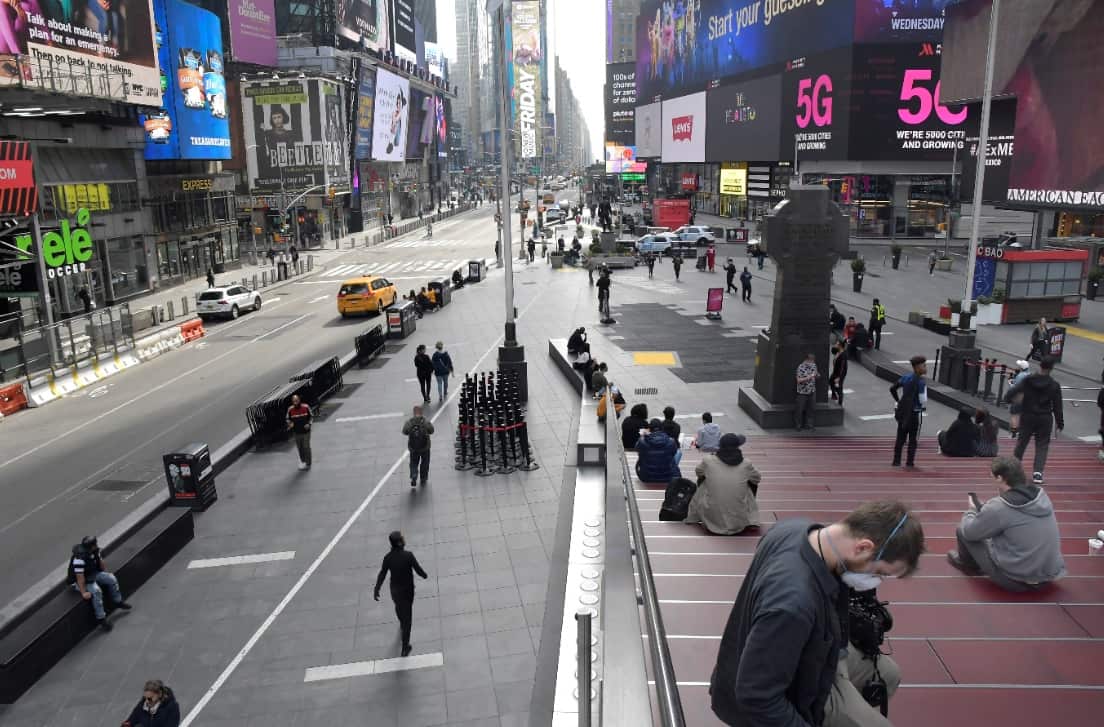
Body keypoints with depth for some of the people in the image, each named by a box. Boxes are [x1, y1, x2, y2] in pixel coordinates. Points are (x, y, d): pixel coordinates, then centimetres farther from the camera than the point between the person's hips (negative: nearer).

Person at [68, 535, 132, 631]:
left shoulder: (95, 551, -11)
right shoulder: (79, 558, -36)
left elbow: (101, 561, 7)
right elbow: (80, 577, -32)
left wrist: (107, 574, 17)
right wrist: (83, 592, -29)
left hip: (92, 575, 8)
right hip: (79, 581, -8)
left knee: (111, 578, 1)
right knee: (96, 591, -29)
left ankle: (118, 602, 20)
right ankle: (101, 619, -20)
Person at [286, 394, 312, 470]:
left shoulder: (306, 407, -9)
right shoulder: (290, 409, -5)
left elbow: (310, 416, 3)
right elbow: (288, 419, 8)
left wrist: (309, 424, -12)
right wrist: (290, 424, -12)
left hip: (305, 432, -2)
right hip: (296, 432, 2)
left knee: (306, 447, 1)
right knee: (299, 448, 10)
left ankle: (308, 464, 11)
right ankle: (303, 461, 28)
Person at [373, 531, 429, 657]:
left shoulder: (388, 558, -17)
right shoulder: (408, 555, -27)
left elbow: (382, 575, -12)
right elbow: (418, 569, -19)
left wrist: (376, 590, -1)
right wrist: (425, 575, 4)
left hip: (395, 589, 4)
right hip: (407, 590, -4)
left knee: (399, 607, 33)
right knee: (407, 616, 8)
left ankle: (402, 626, 61)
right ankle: (405, 647, 11)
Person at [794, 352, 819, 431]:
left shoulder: (814, 365, 2)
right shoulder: (801, 367, -17)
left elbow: (816, 376, 14)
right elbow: (799, 380, -20)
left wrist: (817, 375, -9)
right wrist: (809, 377, -29)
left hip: (812, 391, 6)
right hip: (802, 392, -6)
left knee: (812, 408, 10)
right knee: (799, 409, 4)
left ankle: (810, 424, 22)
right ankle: (798, 425, 17)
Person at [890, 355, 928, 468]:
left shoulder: (905, 377, 4)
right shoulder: (920, 382, -18)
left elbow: (892, 389, 10)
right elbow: (923, 400, -22)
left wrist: (898, 401, 17)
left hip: (902, 411, 6)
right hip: (914, 413, -6)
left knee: (900, 437, 11)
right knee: (912, 439, 7)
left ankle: (896, 461, 14)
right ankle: (910, 462, 11)